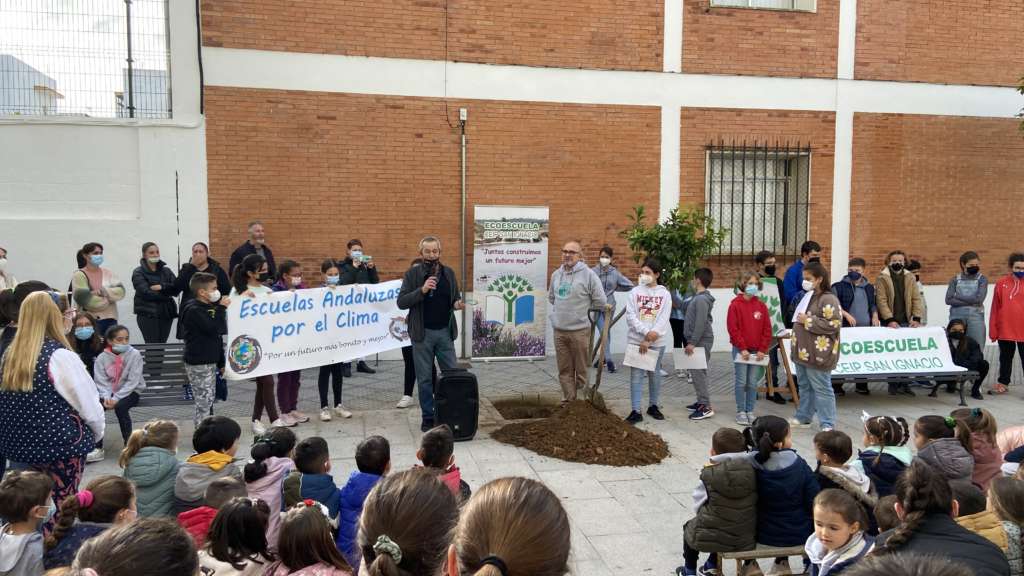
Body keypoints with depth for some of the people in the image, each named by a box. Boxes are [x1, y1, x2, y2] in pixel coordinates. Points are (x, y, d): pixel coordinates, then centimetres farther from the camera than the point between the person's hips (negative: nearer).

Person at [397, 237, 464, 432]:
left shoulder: (449, 273, 6)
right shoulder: (412, 274, -4)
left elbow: (456, 297, 15)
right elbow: (401, 302, -10)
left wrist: (457, 304, -9)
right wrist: (422, 290, -22)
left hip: (445, 332, 3)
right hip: (423, 333, -2)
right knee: (424, 378, 6)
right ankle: (428, 417, 17)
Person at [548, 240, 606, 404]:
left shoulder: (588, 274, -9)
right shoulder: (556, 274, 9)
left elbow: (600, 301, -7)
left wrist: (583, 308, 1)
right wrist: (559, 310, 12)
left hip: (579, 330, -5)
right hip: (559, 330, 5)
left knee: (582, 371, 4)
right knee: (564, 370, 12)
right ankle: (568, 400, 22)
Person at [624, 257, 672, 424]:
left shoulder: (665, 294, 0)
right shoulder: (635, 292, 1)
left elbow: (663, 319, -7)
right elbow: (630, 316, -6)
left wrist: (648, 340, -13)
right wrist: (646, 332, -17)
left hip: (657, 342, 0)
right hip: (636, 340, 0)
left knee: (655, 374, 12)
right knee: (636, 375, -1)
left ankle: (653, 406, 28)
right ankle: (636, 411, 2)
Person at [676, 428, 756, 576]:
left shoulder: (708, 473, -17)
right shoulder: (752, 470, -9)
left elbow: (698, 506, -8)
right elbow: (751, 504, 2)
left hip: (711, 537, -3)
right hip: (746, 539, 3)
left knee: (690, 527, 31)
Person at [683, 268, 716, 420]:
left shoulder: (701, 299, -17)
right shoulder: (698, 297, 15)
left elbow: (701, 323, -23)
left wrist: (692, 343, -22)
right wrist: (691, 341, 20)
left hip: (701, 342, -10)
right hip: (698, 341, 10)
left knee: (698, 373, -10)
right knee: (697, 372, 14)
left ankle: (706, 407, -9)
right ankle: (701, 402, 21)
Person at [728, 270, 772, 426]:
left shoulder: (761, 306, 6)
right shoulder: (735, 304, -5)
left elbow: (767, 329, 6)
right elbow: (733, 329, -9)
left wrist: (763, 349, -2)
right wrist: (743, 348, -12)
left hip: (757, 351, 3)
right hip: (740, 350, -3)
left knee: (753, 383, 7)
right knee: (741, 382, 1)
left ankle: (750, 411, 16)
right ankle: (741, 412, 10)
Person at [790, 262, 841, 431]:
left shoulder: (828, 300, -15)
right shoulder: (807, 297, 15)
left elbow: (833, 324, -23)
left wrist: (808, 321, -20)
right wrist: (798, 320, 10)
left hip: (818, 354, -9)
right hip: (803, 352, 9)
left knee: (821, 389, -2)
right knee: (805, 387, 19)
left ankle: (827, 424, 5)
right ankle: (803, 417, 30)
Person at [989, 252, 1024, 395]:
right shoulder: (1001, 283, 1)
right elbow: (995, 307, 3)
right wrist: (993, 330, 0)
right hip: (1005, 329, 1)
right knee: (1005, 358, 15)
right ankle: (1003, 384, 27)